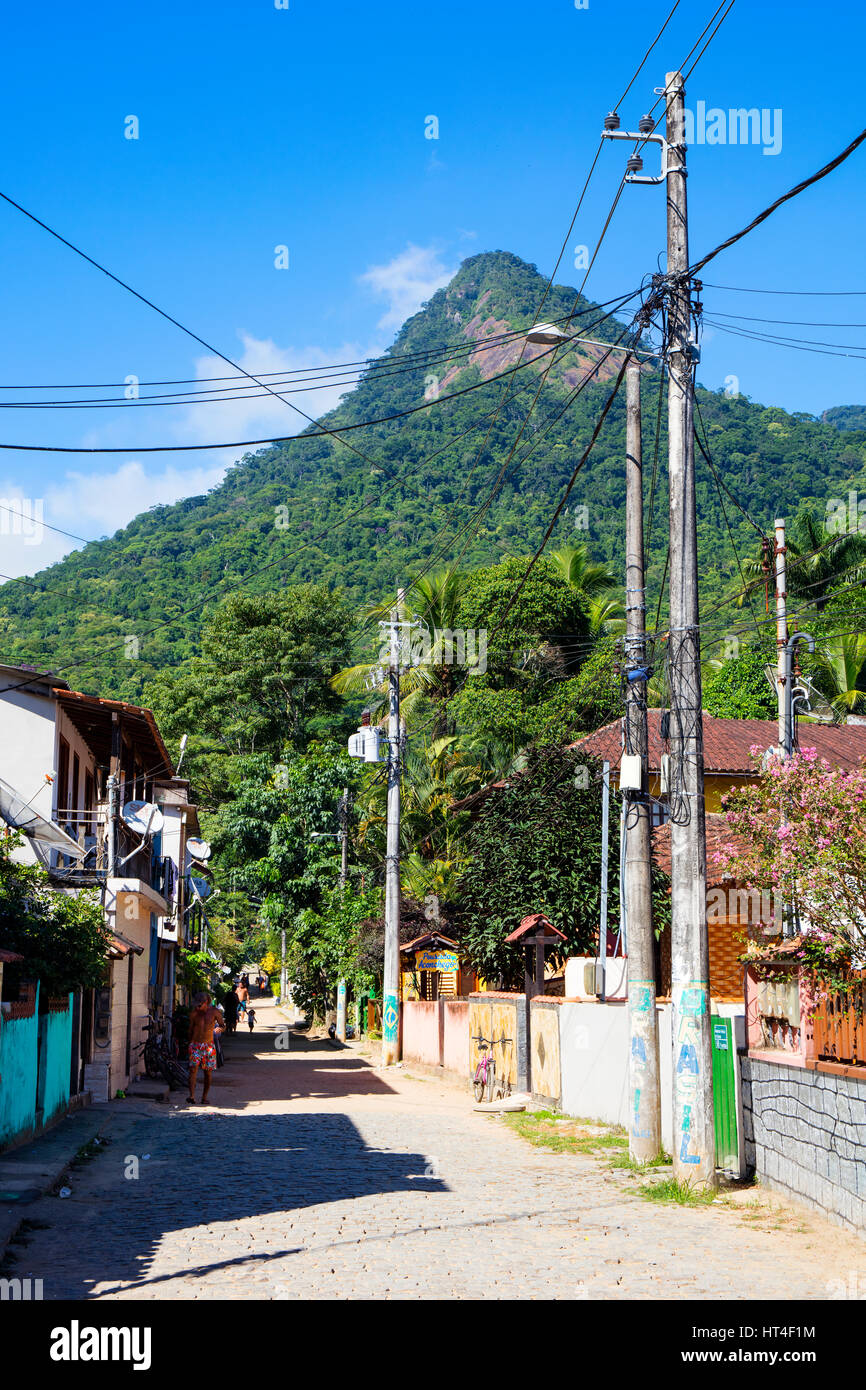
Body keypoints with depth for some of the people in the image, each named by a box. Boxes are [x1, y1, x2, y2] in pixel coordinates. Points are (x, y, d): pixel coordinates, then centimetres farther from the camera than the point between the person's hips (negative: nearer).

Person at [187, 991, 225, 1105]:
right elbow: (190, 1029, 12)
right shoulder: (194, 1013, 0)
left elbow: (222, 1025, 5)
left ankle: (204, 1097, 16)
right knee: (193, 1068, -17)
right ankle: (192, 1096, -24)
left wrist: (220, 1026, -18)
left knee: (208, 1072, 3)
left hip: (209, 1045, 1)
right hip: (195, 1044, -1)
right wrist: (190, 1043, 16)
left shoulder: (214, 1011, -3)